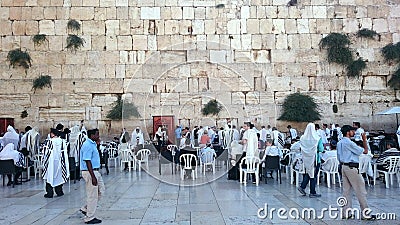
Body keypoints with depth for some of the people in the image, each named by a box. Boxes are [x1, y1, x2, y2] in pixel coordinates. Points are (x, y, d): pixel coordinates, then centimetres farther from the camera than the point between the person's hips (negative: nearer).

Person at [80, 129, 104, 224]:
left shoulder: (92, 144, 12)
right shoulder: (88, 145, -20)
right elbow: (88, 162, -23)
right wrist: (93, 177, -24)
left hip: (95, 171, 10)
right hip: (89, 172, -10)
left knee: (101, 190, 17)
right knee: (92, 195, -1)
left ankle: (85, 208, 26)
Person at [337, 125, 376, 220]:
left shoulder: (339, 143, 11)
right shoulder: (349, 143, -16)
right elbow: (365, 151, -12)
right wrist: (364, 140, -5)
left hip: (344, 167, 9)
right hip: (352, 168, -9)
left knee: (346, 190, 11)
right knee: (361, 191, 1)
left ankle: (345, 213, 14)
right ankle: (366, 214, 8)